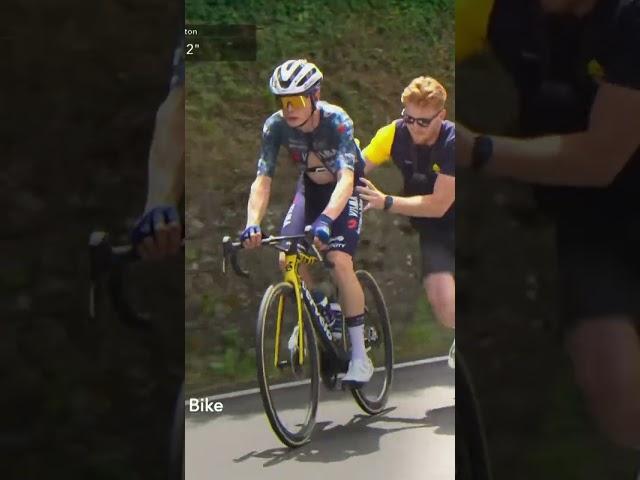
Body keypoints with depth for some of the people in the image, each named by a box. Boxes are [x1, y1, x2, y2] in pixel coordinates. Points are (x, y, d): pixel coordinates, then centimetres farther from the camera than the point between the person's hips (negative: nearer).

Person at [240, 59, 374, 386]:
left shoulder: (337, 122, -32)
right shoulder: (275, 126, -23)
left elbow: (346, 180, -42)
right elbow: (262, 180, -26)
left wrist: (325, 220, -58)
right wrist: (252, 224, -43)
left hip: (346, 191, -4)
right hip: (311, 189, 4)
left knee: (339, 261, -22)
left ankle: (360, 356, -14)